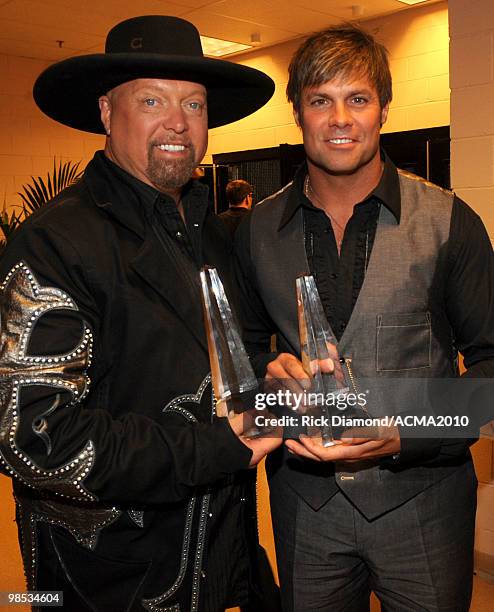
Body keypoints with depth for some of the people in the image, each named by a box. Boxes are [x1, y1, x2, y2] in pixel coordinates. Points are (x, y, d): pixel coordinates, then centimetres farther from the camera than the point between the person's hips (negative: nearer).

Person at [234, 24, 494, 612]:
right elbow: (244, 342, 10)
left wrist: (404, 435, -20)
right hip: (302, 496, 3)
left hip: (420, 500, -2)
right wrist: (270, 368, -12)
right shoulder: (257, 229, -1)